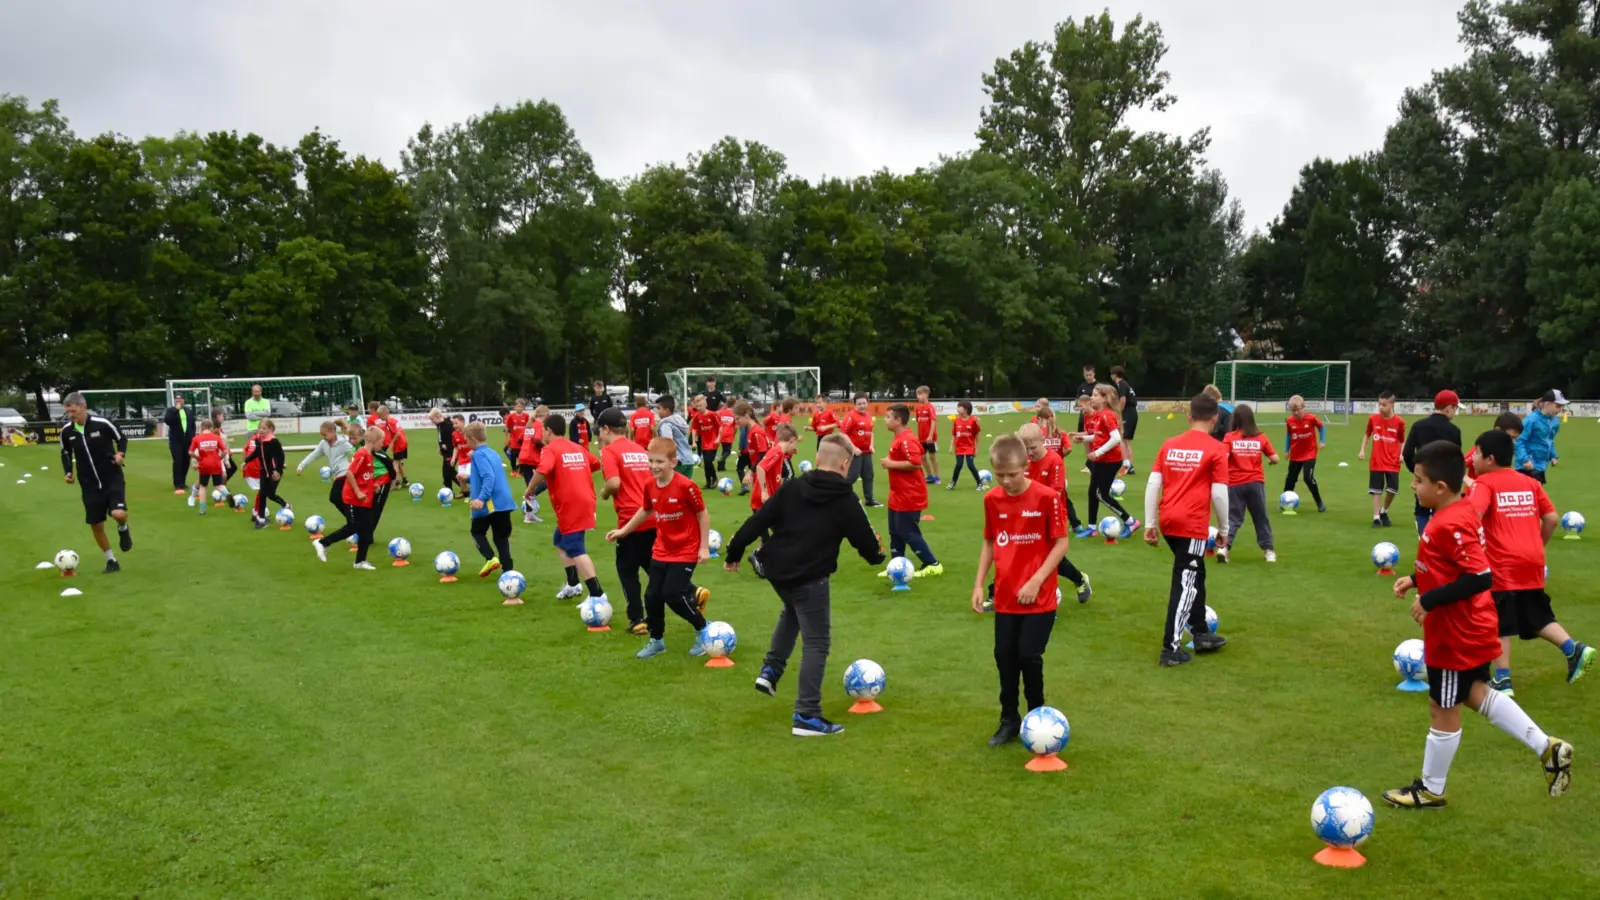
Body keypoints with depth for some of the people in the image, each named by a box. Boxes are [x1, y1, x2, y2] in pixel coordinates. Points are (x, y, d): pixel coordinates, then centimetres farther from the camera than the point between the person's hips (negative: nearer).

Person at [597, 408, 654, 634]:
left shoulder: (609, 451, -6)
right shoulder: (641, 450, 15)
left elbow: (614, 483, -19)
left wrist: (604, 493, 0)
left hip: (632, 520, -6)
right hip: (654, 518, 6)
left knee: (627, 570, 9)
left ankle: (637, 620, 9)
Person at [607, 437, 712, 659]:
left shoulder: (685, 486, -22)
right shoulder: (650, 487, -3)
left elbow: (703, 515, -12)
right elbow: (645, 511, 17)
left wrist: (704, 547, -11)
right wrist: (623, 531, 21)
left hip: (685, 552, -6)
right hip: (661, 551, 6)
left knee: (673, 594, -10)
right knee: (652, 595, 7)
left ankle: (702, 630, 13)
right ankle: (657, 641, 27)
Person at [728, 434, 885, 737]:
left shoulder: (791, 488, 3)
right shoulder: (845, 500, -7)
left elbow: (757, 522, 2)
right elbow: (866, 541, 0)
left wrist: (734, 553, 11)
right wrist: (877, 555, 23)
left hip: (775, 570, 6)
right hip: (810, 577, -6)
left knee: (792, 612, 36)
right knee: (817, 643, 3)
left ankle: (771, 670, 26)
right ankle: (806, 716, 1)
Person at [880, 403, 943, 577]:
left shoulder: (907, 440, -22)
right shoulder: (899, 439, 9)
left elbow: (916, 464, -32)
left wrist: (891, 464, -23)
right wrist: (892, 463, 12)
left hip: (909, 497, -11)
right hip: (898, 496, 11)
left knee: (909, 534, -3)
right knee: (895, 533, 15)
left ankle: (933, 565, 6)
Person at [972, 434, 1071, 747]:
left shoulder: (1047, 497, -13)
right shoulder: (991, 500, 1)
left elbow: (1061, 544, -10)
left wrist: (1035, 581, -17)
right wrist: (979, 584, 5)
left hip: (1040, 597, -4)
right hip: (1005, 596, 4)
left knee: (1029, 656, -5)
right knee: (1004, 656, 7)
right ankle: (1009, 720, 24)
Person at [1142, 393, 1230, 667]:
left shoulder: (1169, 445, 11)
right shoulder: (1216, 449, -4)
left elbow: (1152, 484, 7)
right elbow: (1219, 493, -7)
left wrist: (1150, 524, 11)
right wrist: (1224, 529, 5)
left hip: (1168, 521, 6)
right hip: (1193, 525, -6)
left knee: (1195, 574, 23)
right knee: (1184, 584, -1)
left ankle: (1201, 634, 33)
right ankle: (1171, 649, -1)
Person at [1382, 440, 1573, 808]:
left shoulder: (1449, 525, -28)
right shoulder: (1460, 512, 2)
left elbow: (1480, 578, -31)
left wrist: (1428, 601, -26)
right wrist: (1416, 579, 8)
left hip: (1455, 635, -10)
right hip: (1468, 629, 10)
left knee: (1443, 710, 7)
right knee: (1475, 693, 26)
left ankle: (1430, 790, 25)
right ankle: (1547, 748, 28)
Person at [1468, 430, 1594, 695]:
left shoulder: (1485, 483, -7)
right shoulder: (1530, 482, 11)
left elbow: (1473, 515, -24)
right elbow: (1552, 518, 9)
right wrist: (1538, 545, 21)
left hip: (1502, 566, -6)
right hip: (1532, 562, 6)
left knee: (1500, 624, 3)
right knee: (1538, 616, 22)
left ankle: (1503, 680, 4)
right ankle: (1574, 649, 6)